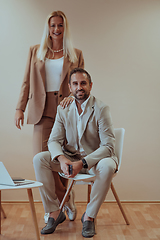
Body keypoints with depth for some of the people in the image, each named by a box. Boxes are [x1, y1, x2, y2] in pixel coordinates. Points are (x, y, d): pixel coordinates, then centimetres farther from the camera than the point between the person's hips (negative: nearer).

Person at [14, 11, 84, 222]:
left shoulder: (76, 55, 12)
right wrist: (20, 108, 1)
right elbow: (27, 82, 11)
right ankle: (66, 200, 9)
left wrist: (73, 96, -12)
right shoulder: (35, 52, 15)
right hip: (43, 111, 1)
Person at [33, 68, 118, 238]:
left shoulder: (101, 109, -13)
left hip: (94, 159, -3)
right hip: (69, 158, 4)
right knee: (39, 159, -18)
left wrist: (82, 163, -31)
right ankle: (54, 212, -9)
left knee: (107, 166, -36)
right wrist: (61, 159, -26)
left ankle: (89, 216, -15)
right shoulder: (63, 110, 1)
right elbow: (54, 140, -2)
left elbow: (108, 146, -19)